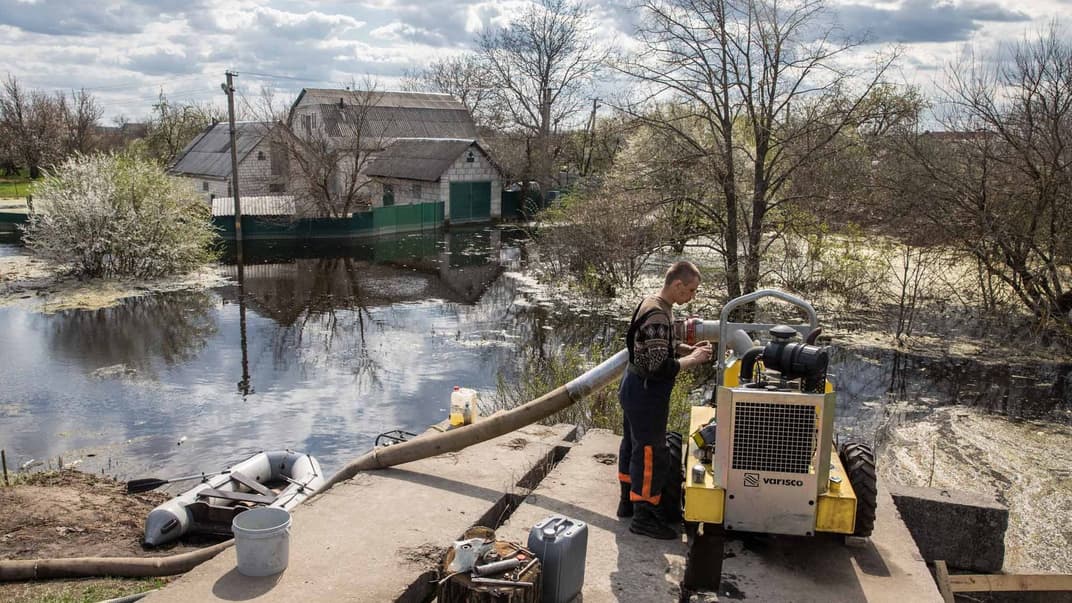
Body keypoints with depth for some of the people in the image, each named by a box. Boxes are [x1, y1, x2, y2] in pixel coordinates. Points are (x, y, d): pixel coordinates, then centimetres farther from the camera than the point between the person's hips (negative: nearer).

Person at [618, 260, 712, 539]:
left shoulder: (655, 304, 5)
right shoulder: (657, 315, -27)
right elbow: (661, 367, -30)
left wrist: (689, 349, 4)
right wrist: (693, 359, -17)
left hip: (634, 388, 10)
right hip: (646, 393, -10)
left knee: (632, 444, 21)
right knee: (651, 454, 1)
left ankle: (628, 500, 37)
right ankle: (643, 516, 14)